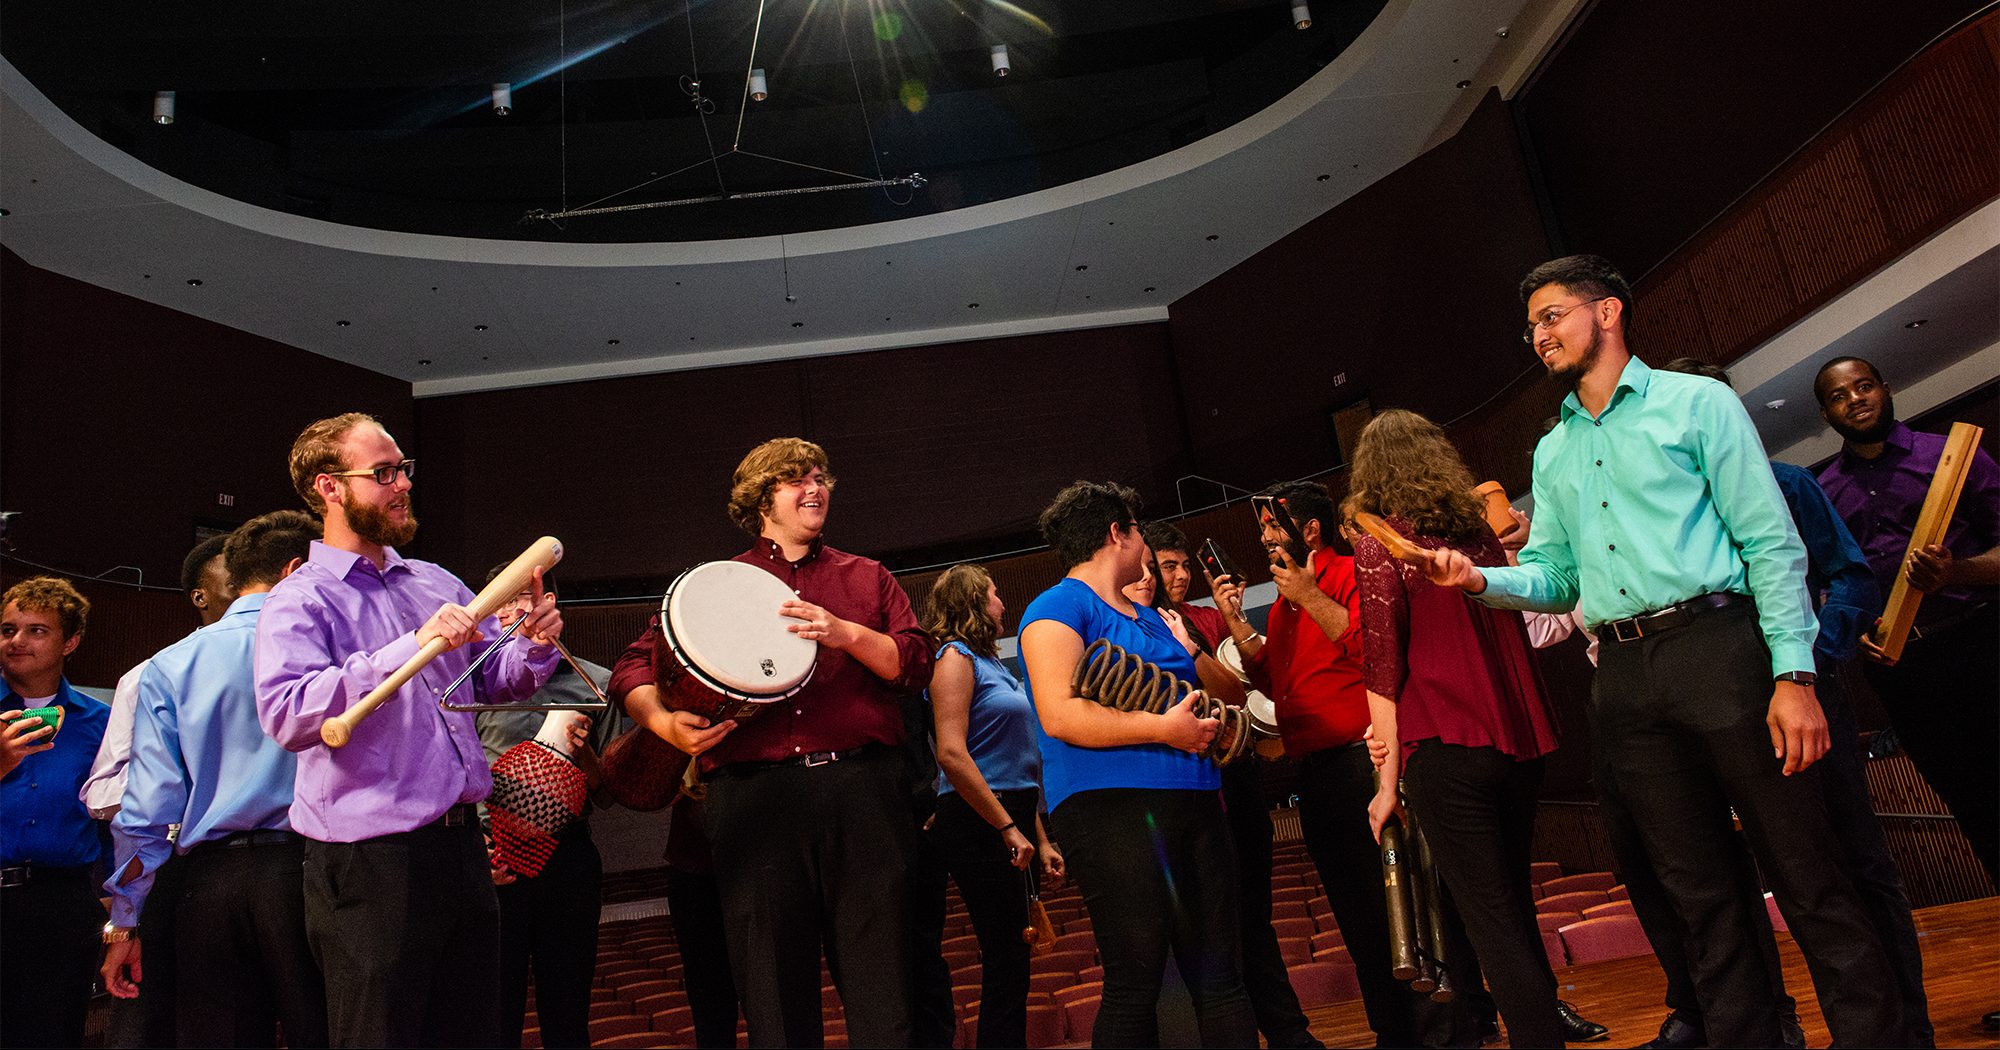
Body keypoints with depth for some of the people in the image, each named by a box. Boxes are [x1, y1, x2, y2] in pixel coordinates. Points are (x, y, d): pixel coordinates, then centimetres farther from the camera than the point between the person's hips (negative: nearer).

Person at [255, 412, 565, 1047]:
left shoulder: (437, 584, 12)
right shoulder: (299, 601, -7)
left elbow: (493, 682, 17)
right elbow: (286, 714, -24)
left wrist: (534, 645, -6)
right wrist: (413, 647, -31)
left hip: (461, 845, 6)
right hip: (370, 864, -6)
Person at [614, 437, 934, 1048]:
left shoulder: (867, 578, 18)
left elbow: (917, 664, 7)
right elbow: (634, 668, 10)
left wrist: (848, 635, -9)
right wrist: (664, 722, -10)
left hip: (862, 791, 0)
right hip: (754, 797, 0)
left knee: (882, 984, 0)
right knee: (773, 993, 5)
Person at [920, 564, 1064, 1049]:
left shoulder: (992, 663, 20)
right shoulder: (955, 656, -7)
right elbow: (951, 754, -19)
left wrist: (1040, 839, 20)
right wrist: (1008, 828, -19)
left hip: (1008, 822, 9)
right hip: (979, 824, -9)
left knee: (1011, 963, 11)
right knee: (1006, 962, -7)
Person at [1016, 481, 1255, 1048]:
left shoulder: (1150, 617, 24)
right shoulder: (1058, 607, -4)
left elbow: (1191, 693, 32)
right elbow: (1060, 715, -17)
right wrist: (1164, 729, -15)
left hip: (1193, 799, 8)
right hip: (1109, 803, -8)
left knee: (1219, 975, 9)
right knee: (1136, 985, -8)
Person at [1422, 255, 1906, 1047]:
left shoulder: (1697, 403, 3)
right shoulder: (1551, 453, 18)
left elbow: (1770, 543, -4)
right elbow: (1552, 576, 17)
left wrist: (1794, 674, -13)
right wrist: (1480, 579, -3)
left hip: (1718, 647, -5)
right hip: (1625, 678, 5)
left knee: (1803, 870, -3)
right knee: (1696, 886, 11)